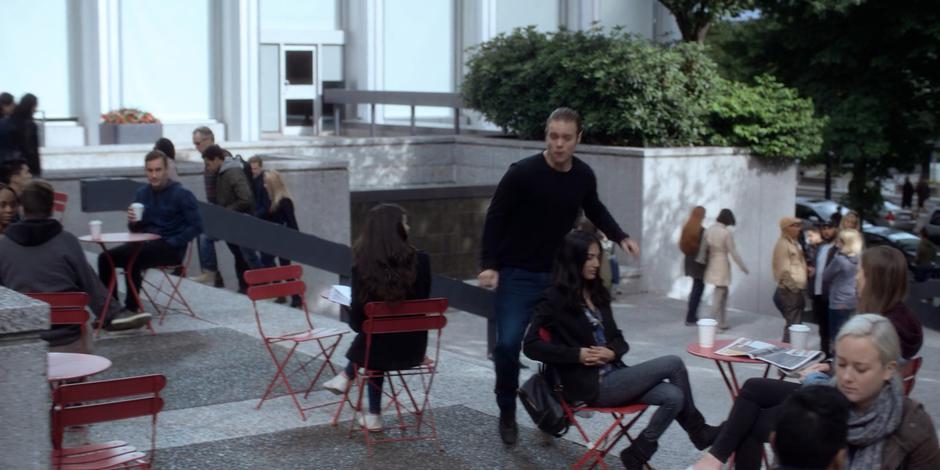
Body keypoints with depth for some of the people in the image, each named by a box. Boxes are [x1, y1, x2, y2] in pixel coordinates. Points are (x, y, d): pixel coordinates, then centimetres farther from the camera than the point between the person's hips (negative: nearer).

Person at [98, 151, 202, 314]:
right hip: (145, 244, 6)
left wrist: (172, 243, -18)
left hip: (171, 250, -6)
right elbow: (135, 229, 16)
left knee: (132, 258, -31)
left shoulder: (181, 194, -6)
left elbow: (196, 226, -10)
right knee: (105, 258, -12)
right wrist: (133, 222, -9)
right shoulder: (142, 193, 11)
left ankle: (131, 308, -20)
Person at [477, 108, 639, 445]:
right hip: (517, 275, -4)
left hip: (558, 274, 4)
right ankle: (507, 413, 9)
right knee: (508, 344, -11)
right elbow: (495, 217, -10)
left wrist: (620, 237, 5)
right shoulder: (522, 173, -17)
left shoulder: (584, 176, -2)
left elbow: (594, 210, 19)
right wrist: (489, 264, -16)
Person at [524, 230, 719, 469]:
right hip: (591, 386, -7)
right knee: (673, 363, -14)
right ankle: (698, 431, 3)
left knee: (673, 397, -18)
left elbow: (618, 339, 16)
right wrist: (577, 354, -19)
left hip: (613, 375, 7)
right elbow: (531, 346, -13)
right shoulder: (555, 298, -6)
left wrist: (612, 352, -8)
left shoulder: (598, 294, 15)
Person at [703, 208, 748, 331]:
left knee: (723, 293, 17)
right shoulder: (726, 233, -17)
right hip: (722, 265, -6)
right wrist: (743, 267, -3)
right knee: (719, 295, 0)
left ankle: (722, 323, 18)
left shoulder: (709, 230, -1)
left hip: (711, 264, 6)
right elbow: (733, 252, -13)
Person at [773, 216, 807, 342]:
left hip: (795, 292, 10)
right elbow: (784, 271, -20)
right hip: (789, 292, -10)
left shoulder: (793, 244, 16)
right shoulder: (783, 245, -15)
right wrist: (794, 288, -15)